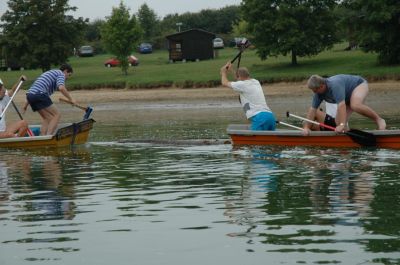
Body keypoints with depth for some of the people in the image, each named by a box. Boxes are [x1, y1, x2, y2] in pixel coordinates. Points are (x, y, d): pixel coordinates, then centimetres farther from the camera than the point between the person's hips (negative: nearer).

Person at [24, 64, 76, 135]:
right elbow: (61, 88, -15)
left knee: (47, 118, 15)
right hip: (39, 94, -9)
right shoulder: (61, 74, 7)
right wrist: (70, 99, -5)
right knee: (56, 115, -6)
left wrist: (26, 104, 32)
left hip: (30, 95, 9)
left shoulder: (50, 73, 33)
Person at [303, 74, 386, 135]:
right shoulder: (318, 93, -13)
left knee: (355, 105, -39)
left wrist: (342, 125, -51)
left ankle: (379, 120, -24)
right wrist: (306, 127, -11)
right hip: (348, 97, 8)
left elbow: (341, 105, -46)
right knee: (338, 122, -7)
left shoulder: (335, 85, -38)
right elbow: (312, 109, -7)